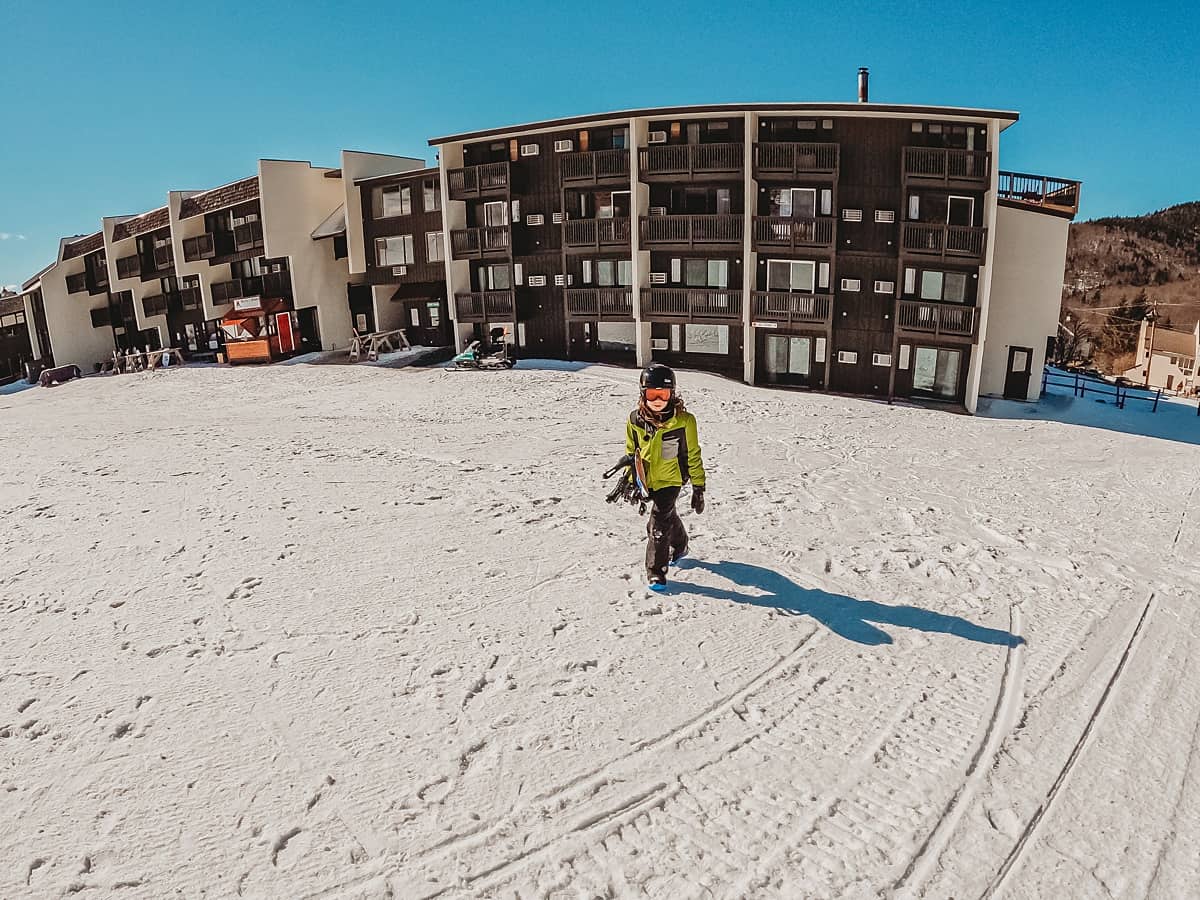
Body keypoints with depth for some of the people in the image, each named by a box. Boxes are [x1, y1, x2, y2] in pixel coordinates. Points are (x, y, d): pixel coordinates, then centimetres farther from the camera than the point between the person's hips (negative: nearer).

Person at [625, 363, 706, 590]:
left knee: (658, 523, -14)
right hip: (648, 479, 5)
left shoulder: (684, 421, -19)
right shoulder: (635, 420, -10)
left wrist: (698, 488, -6)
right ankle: (679, 546, 53)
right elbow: (631, 452, 6)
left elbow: (693, 456, -10)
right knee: (668, 515, 25)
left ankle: (656, 571, 1)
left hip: (671, 478, -4)